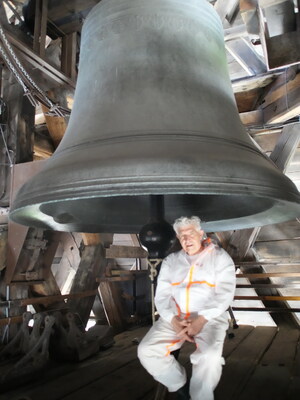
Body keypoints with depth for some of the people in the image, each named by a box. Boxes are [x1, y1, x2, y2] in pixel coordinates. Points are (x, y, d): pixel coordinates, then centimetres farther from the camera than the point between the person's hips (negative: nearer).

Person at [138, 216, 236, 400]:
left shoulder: (220, 257, 4)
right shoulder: (171, 261, 14)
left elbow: (225, 293, -6)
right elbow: (162, 295, 6)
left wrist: (202, 319, -18)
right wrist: (173, 319, -13)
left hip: (210, 318, -3)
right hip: (175, 317, 4)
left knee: (209, 357, -32)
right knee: (146, 351, -16)